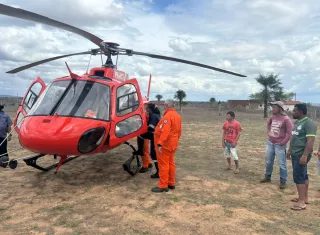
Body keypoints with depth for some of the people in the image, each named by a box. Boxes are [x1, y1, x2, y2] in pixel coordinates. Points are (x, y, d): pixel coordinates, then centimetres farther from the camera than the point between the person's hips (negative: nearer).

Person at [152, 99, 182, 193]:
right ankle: (171, 183, 25)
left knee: (163, 165, -3)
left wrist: (160, 143, -29)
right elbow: (179, 131, 15)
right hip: (172, 144, 10)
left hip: (165, 144, -10)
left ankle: (163, 186, 4)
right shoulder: (177, 115, 10)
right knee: (170, 163, 16)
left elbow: (165, 131, -29)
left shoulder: (168, 116, -20)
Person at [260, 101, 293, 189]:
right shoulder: (272, 117, 5)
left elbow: (289, 133, -17)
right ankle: (267, 177, 31)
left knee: (281, 164, 2)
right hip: (270, 143, 7)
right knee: (268, 162, 16)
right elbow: (268, 123, 29)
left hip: (279, 145, -7)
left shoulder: (286, 119, -15)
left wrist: (283, 143, -16)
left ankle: (283, 182, 13)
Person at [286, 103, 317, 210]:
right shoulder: (297, 122, 12)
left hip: (301, 155, -9)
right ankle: (305, 198, 25)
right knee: (303, 176, 16)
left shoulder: (309, 123, -17)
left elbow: (310, 141, -23)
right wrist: (289, 150, 22)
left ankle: (302, 202, 0)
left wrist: (305, 156, -27)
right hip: (295, 154, 9)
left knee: (298, 177, -7)